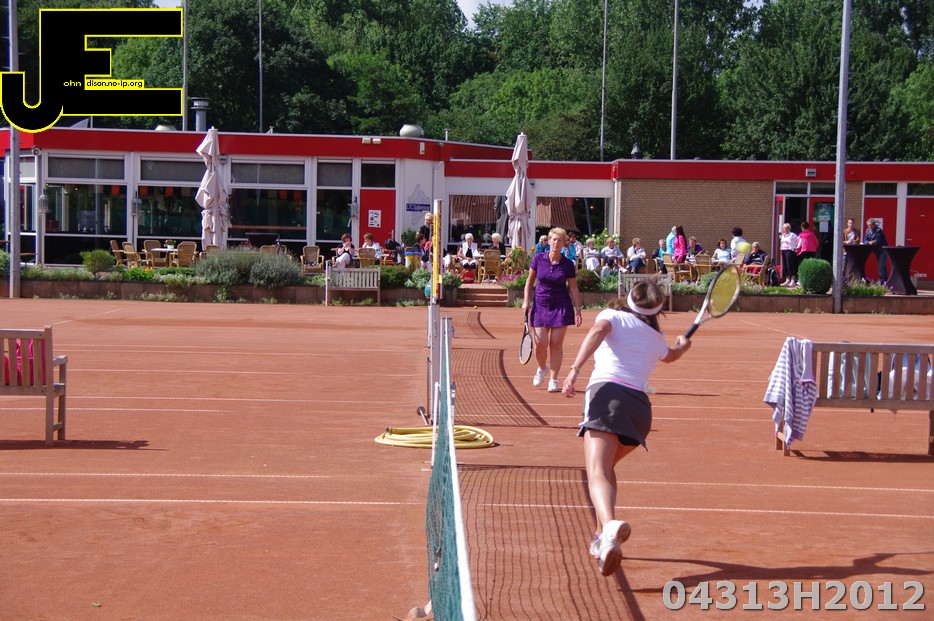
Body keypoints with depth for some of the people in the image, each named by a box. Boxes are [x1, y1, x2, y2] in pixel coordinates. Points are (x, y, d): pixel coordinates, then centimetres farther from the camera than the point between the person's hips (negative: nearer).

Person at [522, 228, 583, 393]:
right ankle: (542, 368, 27)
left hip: (561, 307, -1)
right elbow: (530, 280, 9)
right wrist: (526, 300, 1)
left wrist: (578, 310, -2)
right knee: (540, 344, -4)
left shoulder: (568, 264, -2)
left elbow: (574, 288, 3)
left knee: (556, 344, -2)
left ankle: (553, 380, 8)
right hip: (540, 305, 1)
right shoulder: (538, 259, 0)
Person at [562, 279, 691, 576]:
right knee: (605, 466, 28)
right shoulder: (657, 338, 26)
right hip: (641, 405, 5)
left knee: (597, 473, -20)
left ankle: (610, 524, -49)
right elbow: (671, 355, 50)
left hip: (607, 394, -5)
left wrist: (575, 368, -21)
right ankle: (603, 538, 27)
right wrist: (683, 345, 74)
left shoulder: (612, 315, 15)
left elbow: (598, 331, -10)